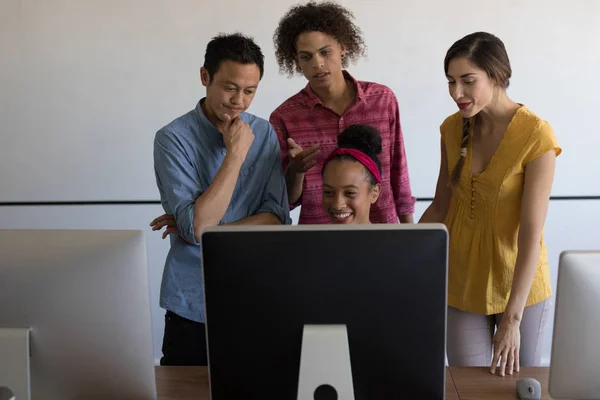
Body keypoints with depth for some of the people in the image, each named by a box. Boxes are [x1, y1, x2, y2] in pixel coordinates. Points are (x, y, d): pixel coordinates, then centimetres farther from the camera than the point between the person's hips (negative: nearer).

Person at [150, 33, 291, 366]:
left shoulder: (264, 134, 2)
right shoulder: (174, 138, -10)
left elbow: (277, 218, -3)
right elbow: (197, 226, -20)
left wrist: (209, 228, -15)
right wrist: (236, 153, -19)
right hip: (194, 306, -3)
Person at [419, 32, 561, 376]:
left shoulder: (536, 136, -18)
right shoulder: (453, 129, -3)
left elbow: (532, 234, -21)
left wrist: (512, 319, -23)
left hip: (519, 285, -3)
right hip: (462, 283, 3)